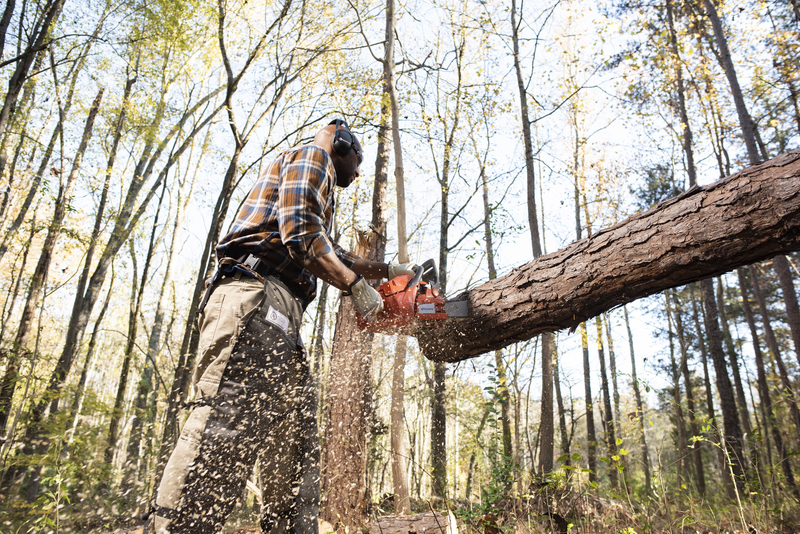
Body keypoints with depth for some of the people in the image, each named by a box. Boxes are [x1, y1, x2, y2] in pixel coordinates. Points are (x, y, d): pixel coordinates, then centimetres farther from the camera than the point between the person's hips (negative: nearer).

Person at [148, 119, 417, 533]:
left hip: (279, 320, 11)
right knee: (227, 425, -22)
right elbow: (301, 236, -10)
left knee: (296, 433, 4)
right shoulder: (312, 156, 8)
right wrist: (357, 287, -2)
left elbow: (333, 257, 41)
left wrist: (388, 271, 45)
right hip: (257, 297, -10)